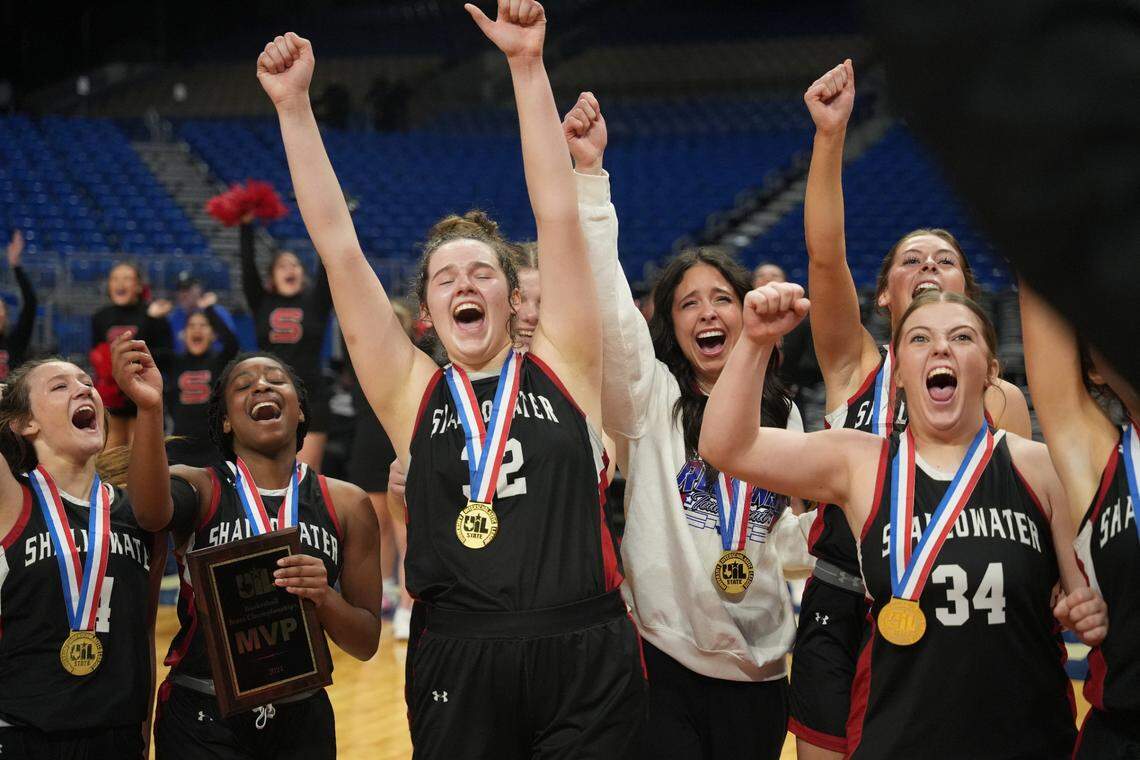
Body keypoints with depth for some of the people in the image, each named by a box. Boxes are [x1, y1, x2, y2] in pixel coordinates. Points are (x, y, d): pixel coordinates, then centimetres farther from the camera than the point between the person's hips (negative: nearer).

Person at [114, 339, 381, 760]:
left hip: (301, 720, 2)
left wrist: (324, 598, -18)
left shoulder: (347, 504, 2)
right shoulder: (198, 487, -4)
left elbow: (367, 644, 2)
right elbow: (151, 510, -29)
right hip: (202, 721, -2)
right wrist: (150, 409, -44)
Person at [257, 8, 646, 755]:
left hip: (586, 657, -1)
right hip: (459, 662, 1)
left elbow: (558, 216, 1)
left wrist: (528, 64, -3)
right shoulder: (411, 393, 8)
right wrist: (293, 105, 3)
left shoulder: (561, 369, 7)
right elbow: (338, 245, 6)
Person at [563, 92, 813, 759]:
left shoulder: (783, 416, 11)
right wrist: (590, 171, -23)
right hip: (664, 660, -4)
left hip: (759, 671, 4)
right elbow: (607, 303, -16)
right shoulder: (649, 397, -1)